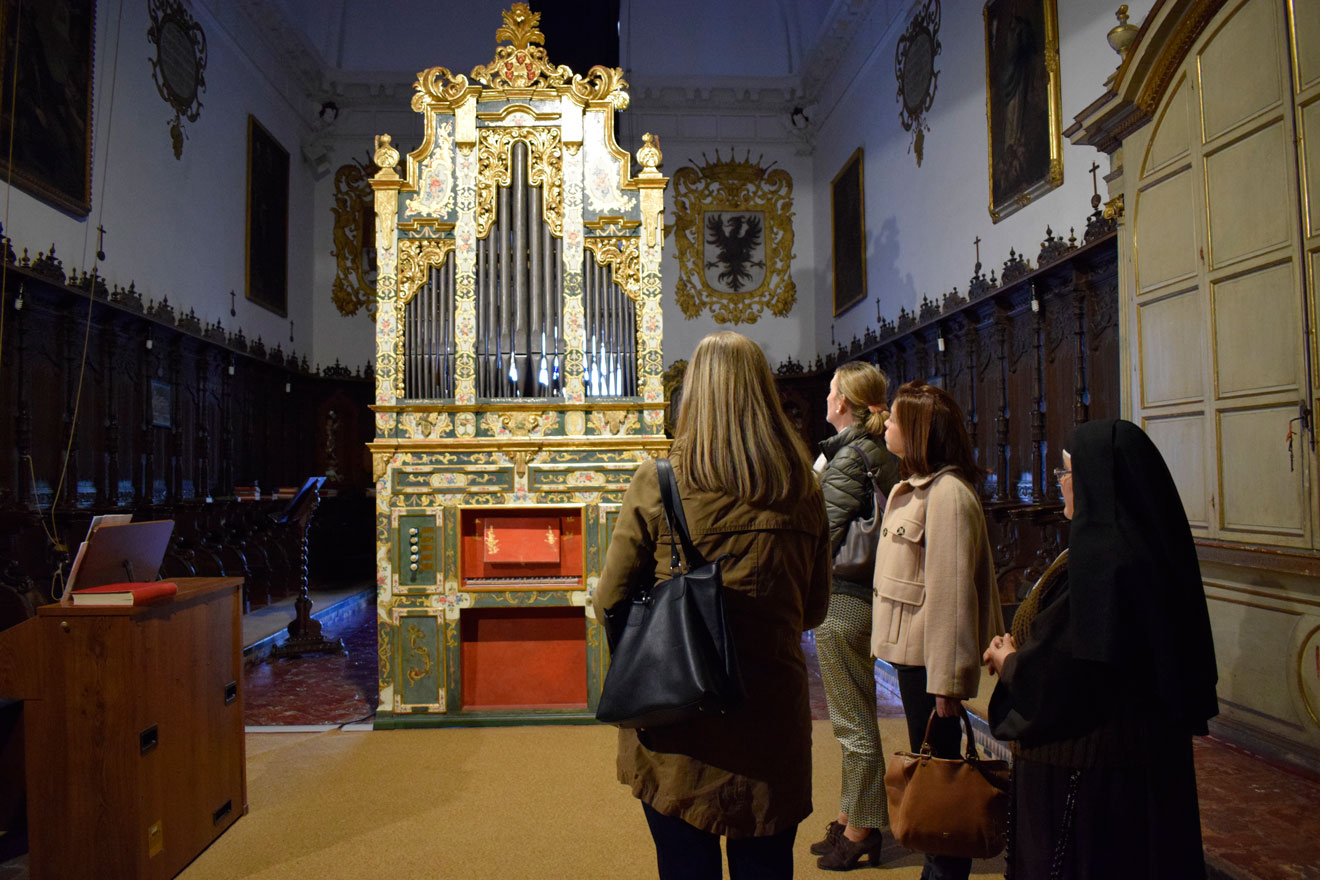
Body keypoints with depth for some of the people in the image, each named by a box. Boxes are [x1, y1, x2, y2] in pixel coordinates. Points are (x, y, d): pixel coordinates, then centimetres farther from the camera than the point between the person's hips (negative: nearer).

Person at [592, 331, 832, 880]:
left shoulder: (658, 483, -13)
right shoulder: (803, 491, -2)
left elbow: (608, 603, -7)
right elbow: (815, 610, 8)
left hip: (678, 725, -2)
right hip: (774, 719, 3)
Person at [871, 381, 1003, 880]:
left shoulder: (948, 493, -19)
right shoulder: (913, 488, 13)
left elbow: (951, 590, -22)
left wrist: (947, 678, -21)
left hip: (930, 657, -10)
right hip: (911, 651, 10)